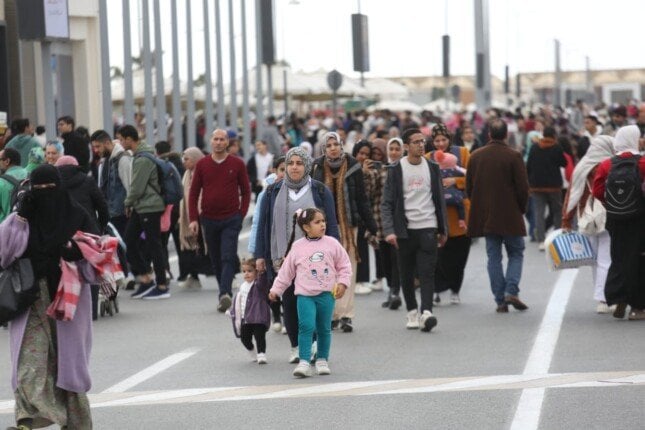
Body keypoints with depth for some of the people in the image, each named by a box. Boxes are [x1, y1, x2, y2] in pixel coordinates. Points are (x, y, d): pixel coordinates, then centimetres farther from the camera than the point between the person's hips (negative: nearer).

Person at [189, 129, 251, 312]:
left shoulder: (237, 164, 1)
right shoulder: (202, 164, 5)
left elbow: (245, 191, 6)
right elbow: (194, 193, 6)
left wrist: (241, 214, -4)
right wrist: (193, 219, -1)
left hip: (231, 220, -3)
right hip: (209, 220, 3)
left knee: (228, 257, -14)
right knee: (216, 260, 8)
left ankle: (225, 294, -24)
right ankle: (225, 294, 17)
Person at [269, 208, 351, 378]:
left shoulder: (332, 244, 2)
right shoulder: (297, 247, 1)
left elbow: (344, 265, 8)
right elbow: (286, 271, 9)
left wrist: (342, 282, -4)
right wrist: (276, 289, 12)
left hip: (327, 293, 1)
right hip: (305, 294, -1)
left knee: (324, 328, 9)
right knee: (306, 326, -14)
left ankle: (322, 360, 23)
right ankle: (304, 362, -13)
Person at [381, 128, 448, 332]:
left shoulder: (432, 168, 9)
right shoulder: (396, 170, 1)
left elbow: (440, 200, 14)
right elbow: (387, 203, -1)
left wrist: (443, 229, 12)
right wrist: (389, 230, -12)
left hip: (427, 227, 1)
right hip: (405, 229, -1)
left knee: (427, 272, -11)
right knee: (406, 274, 6)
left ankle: (426, 312, -19)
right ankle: (412, 312, 18)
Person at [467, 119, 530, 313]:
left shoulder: (476, 156, 3)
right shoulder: (513, 156, -11)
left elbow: (469, 187, 8)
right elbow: (523, 187, -10)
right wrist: (521, 208, 7)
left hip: (485, 216, 4)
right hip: (510, 216, -3)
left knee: (494, 257, 8)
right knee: (516, 254, 9)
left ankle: (500, 300, 5)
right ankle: (511, 291, -9)